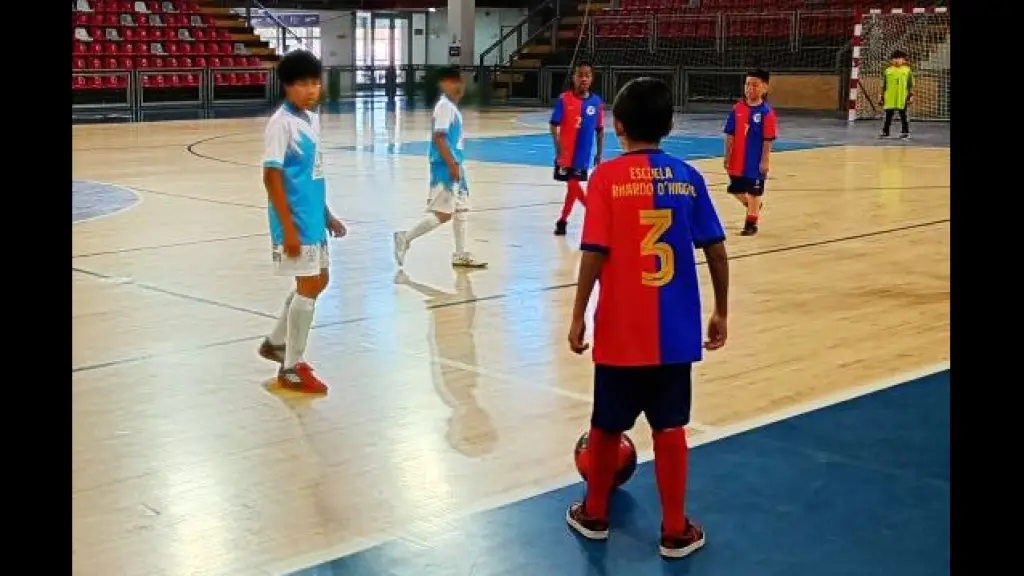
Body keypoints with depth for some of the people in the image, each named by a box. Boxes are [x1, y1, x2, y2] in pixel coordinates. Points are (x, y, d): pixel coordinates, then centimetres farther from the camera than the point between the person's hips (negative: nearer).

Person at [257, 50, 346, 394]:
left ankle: (275, 343, 33)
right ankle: (292, 369, 7)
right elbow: (271, 177, -18)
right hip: (296, 223, -9)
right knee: (308, 287, -5)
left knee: (318, 282, 17)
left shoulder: (312, 118, 11)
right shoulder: (281, 123, -15)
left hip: (314, 219, 9)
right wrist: (288, 227, -21)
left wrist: (326, 215, 19)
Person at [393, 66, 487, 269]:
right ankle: (405, 238, 1)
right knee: (442, 213, -8)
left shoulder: (452, 107, 16)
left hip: (454, 166, 10)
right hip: (445, 167, -10)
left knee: (462, 210, 11)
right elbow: (438, 137, -22)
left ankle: (461, 255, 17)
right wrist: (452, 164, -23)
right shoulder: (444, 106, -15)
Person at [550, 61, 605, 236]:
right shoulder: (564, 99, -9)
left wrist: (599, 154, 6)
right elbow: (554, 126, -8)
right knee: (572, 185, 0)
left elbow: (599, 130, 5)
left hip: (583, 153, 2)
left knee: (573, 184, 10)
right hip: (566, 152, -2)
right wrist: (559, 149, -17)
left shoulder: (597, 102, -2)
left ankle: (562, 221, 22)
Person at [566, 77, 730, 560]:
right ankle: (675, 530, 17)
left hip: (620, 330, -2)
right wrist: (721, 313, 12)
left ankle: (594, 514, 31)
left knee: (607, 424, 14)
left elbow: (595, 253, -13)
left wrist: (577, 316, -4)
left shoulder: (607, 177, -8)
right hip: (675, 332, 2)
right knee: (669, 427, 10)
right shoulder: (688, 177, 1)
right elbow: (716, 251, 1)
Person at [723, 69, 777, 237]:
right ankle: (754, 206, 41)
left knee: (754, 191, 7)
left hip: (756, 161, -4)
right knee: (736, 190, 14)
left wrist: (765, 161, -13)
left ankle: (751, 222, 21)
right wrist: (727, 157, 2)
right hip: (737, 160, 4)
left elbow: (768, 140, -11)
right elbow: (730, 136, 3)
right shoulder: (737, 109, -1)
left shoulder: (767, 112, -12)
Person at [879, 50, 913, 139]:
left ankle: (905, 132, 14)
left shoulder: (907, 71, 3)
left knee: (903, 116, 6)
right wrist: (882, 97, 8)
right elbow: (883, 86, 10)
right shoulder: (887, 71, 6)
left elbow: (910, 85, 3)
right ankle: (885, 132, 14)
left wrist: (911, 96, -3)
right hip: (889, 99, 1)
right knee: (888, 116, 6)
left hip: (902, 99, -1)